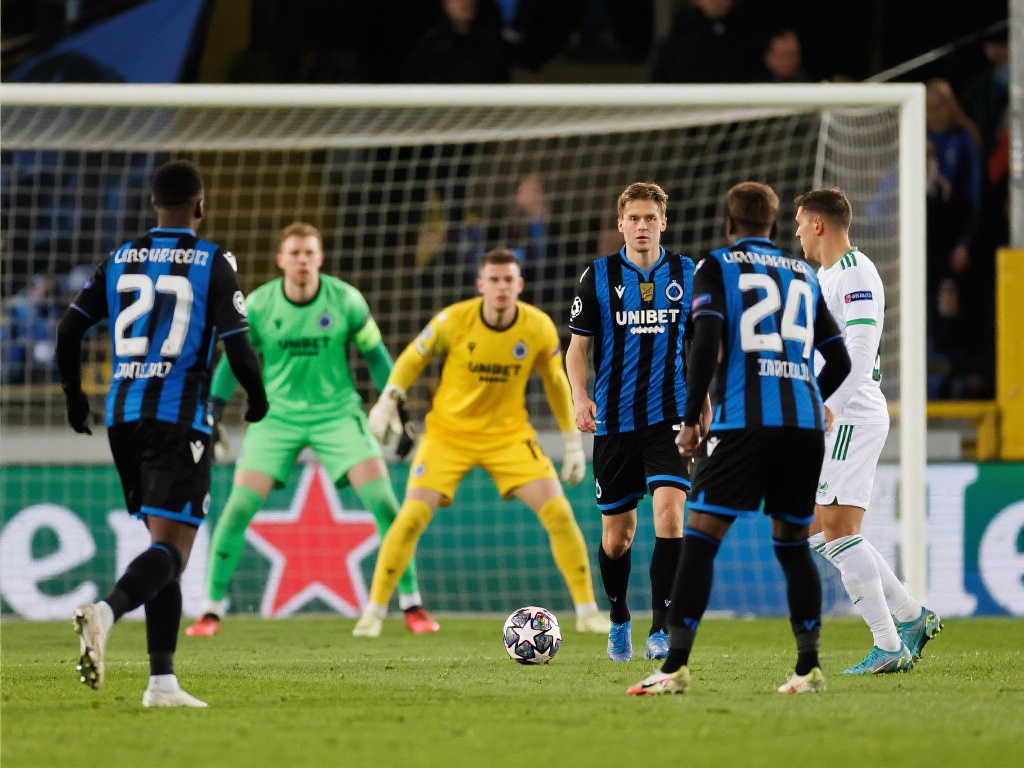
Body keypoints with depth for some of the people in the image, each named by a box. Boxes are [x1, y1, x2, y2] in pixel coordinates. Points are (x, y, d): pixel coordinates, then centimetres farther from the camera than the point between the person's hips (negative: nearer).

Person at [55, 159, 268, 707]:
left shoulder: (119, 261, 11)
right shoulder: (212, 262, -2)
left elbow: (68, 330, 9)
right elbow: (236, 345, -9)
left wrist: (73, 395, 24)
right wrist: (257, 399, 9)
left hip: (123, 415, 6)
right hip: (179, 417, -6)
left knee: (163, 543, 15)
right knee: (171, 550, -9)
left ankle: (162, 680, 9)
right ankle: (105, 613, -39)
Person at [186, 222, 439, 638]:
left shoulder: (346, 301, -9)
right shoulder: (258, 305, -8)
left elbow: (376, 357, 2)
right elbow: (233, 360, 5)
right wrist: (212, 416, 3)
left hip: (337, 412, 0)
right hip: (277, 415, 0)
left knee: (383, 502, -12)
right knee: (239, 506, -11)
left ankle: (412, 604, 1)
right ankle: (212, 607, 3)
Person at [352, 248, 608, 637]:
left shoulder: (539, 328, -10)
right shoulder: (453, 320, -16)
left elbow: (556, 384, 5)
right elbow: (413, 358, 1)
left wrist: (573, 444, 6)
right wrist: (388, 401, -10)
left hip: (509, 435, 1)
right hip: (448, 431, -1)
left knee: (559, 513, -11)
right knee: (412, 516, -15)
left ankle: (587, 612, 2)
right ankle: (373, 612, -1)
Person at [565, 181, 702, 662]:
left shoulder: (687, 274, 5)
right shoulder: (598, 276, 2)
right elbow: (578, 345, 4)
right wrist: (580, 396, -11)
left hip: (670, 418, 0)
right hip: (615, 420, 0)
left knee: (669, 512, -19)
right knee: (617, 531, 7)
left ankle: (662, 631, -18)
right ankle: (619, 622, 32)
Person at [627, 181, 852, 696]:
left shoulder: (717, 267, 6)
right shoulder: (803, 275, 20)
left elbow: (707, 344, -8)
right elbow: (839, 362, 21)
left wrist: (690, 419, -2)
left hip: (743, 421, -5)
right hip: (805, 422, 5)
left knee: (700, 537, -4)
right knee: (792, 543, 14)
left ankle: (676, 666, -12)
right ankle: (809, 668, 8)